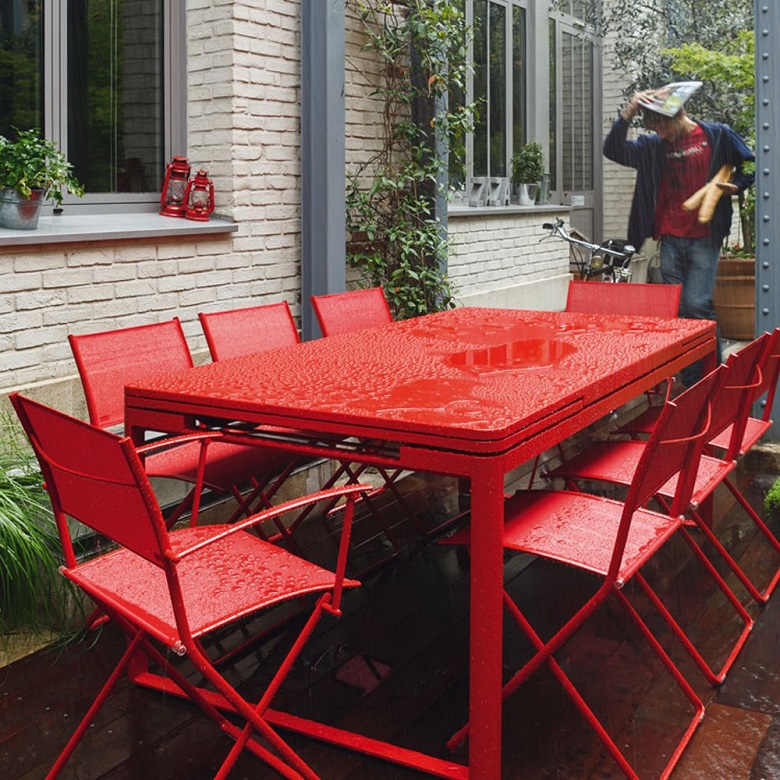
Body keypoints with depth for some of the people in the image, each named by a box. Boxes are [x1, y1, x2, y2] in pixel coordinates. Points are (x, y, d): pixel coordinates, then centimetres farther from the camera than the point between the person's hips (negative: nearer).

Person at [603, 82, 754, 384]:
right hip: (670, 239, 4)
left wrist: (735, 186, -10)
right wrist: (628, 114, -11)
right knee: (677, 310, 4)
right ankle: (689, 383, 13)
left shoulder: (717, 135, 1)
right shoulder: (654, 145, 8)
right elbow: (613, 150, -1)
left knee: (698, 305, -13)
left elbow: (751, 168, 9)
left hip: (704, 238, -4)